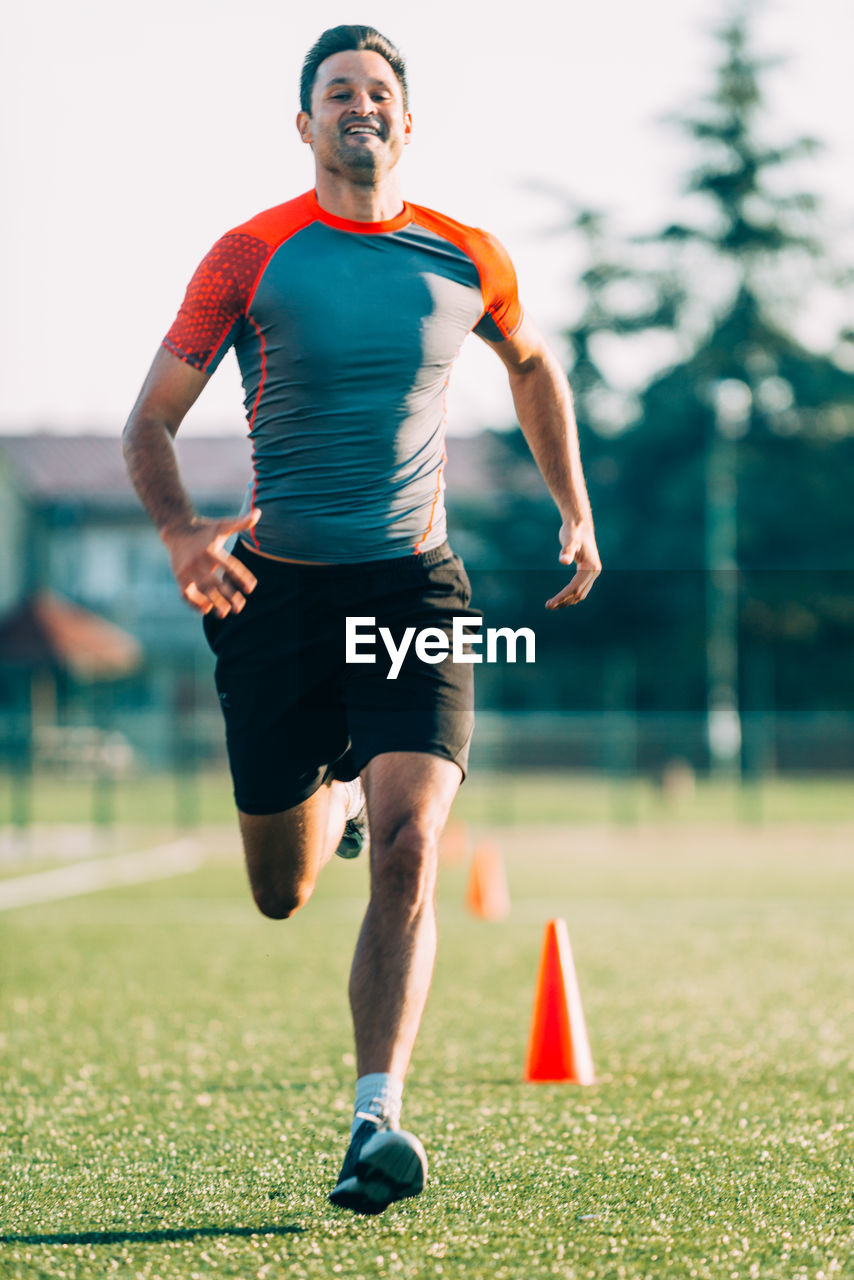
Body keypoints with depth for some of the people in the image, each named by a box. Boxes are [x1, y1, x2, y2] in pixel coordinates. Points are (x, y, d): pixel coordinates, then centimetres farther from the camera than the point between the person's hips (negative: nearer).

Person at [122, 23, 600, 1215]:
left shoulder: (466, 260, 3)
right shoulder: (251, 256, -4)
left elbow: (531, 364, 25)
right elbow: (151, 421, -1)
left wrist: (575, 512, 20)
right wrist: (181, 534, -20)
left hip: (414, 584, 0)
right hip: (278, 590, 0)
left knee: (408, 849, -19)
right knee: (281, 892, 11)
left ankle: (376, 1119, -18)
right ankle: (334, 797, 48)